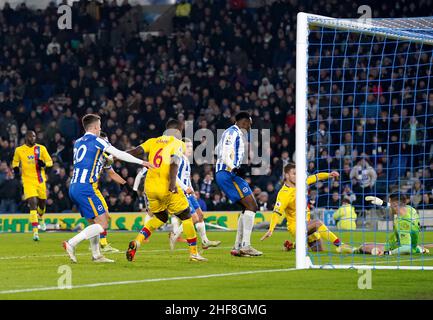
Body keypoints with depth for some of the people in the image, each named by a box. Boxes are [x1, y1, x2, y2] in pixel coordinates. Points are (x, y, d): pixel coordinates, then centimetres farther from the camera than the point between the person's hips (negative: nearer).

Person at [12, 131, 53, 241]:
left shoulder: (41, 148, 0)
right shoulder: (19, 150, 0)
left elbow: (50, 161, 5)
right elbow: (15, 161, 18)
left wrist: (43, 164, -16)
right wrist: (15, 168, -3)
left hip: (41, 181, 2)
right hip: (28, 181, -2)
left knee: (42, 203, 17)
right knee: (33, 204, -17)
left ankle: (40, 219, 53)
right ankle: (35, 231, -18)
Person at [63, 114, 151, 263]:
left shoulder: (77, 143, 18)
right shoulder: (97, 141, -3)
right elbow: (119, 154, -3)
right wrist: (141, 162, 3)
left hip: (73, 188, 8)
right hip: (86, 188, -8)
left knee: (93, 222, 17)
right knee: (102, 224, -7)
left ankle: (96, 255, 15)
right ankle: (71, 243, -17)